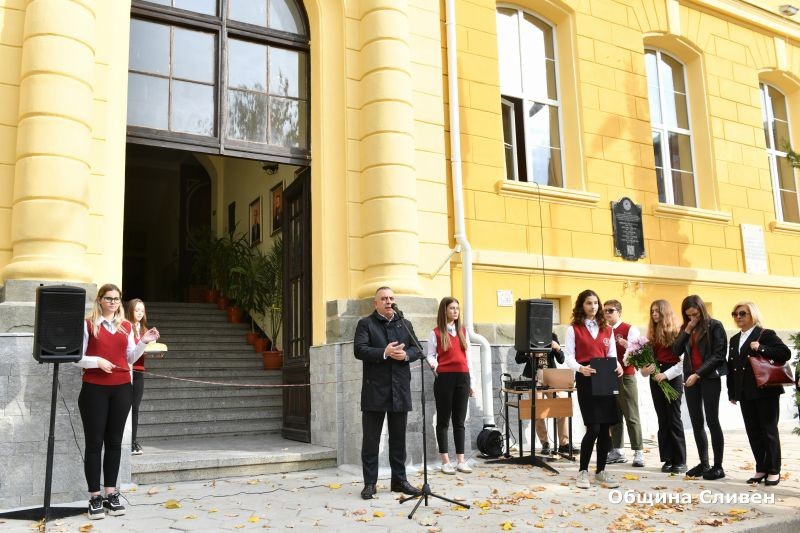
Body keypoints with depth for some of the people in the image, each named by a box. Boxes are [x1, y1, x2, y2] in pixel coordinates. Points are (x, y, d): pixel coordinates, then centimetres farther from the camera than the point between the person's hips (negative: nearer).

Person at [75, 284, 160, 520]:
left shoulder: (127, 326, 11)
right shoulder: (88, 324, -1)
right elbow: (77, 358, -3)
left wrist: (143, 342, -2)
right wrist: (97, 361, -19)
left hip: (122, 388, 4)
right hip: (94, 389, -4)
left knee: (114, 441, 8)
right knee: (94, 442, 1)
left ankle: (111, 494, 16)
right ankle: (95, 497, 7)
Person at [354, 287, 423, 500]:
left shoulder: (405, 324, 14)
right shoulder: (365, 324, 1)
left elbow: (417, 349, 9)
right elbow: (359, 350, -11)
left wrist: (406, 354, -12)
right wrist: (384, 353, -22)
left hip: (400, 389, 4)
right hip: (375, 390, -4)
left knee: (399, 438, 11)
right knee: (371, 438, 2)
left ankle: (399, 480, 21)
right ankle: (370, 483, 10)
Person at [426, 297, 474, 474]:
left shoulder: (463, 331, 13)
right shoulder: (436, 333, 0)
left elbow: (468, 357, 14)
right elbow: (430, 355, -1)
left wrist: (471, 382, 11)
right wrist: (433, 365, -25)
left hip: (462, 378, 4)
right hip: (444, 378, -4)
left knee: (459, 420, 7)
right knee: (443, 420, 2)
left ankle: (461, 461, 11)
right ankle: (445, 461, 6)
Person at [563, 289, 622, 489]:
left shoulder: (607, 329, 15)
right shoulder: (574, 329, 2)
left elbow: (612, 355, 13)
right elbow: (569, 356, -5)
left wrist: (618, 367, -9)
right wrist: (580, 368, -24)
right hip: (585, 380, -5)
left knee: (605, 427, 4)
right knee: (593, 428, -10)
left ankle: (601, 471, 17)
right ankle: (583, 471, 5)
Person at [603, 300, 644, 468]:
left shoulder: (630, 330, -4)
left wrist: (623, 343, -30)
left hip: (626, 377, -5)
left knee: (631, 416, -2)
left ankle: (638, 452, 3)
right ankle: (616, 451, 17)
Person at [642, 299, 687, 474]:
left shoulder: (676, 332, -7)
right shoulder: (652, 333, 12)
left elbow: (683, 360, -11)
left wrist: (666, 374, -17)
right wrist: (645, 369, -5)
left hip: (673, 378, -6)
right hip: (656, 378, 6)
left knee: (674, 419, -3)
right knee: (662, 420, 7)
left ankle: (680, 460, 4)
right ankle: (668, 459, 12)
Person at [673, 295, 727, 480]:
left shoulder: (714, 326, -5)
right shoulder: (686, 328, 12)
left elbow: (718, 355, -11)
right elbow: (676, 351, 3)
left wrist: (698, 374, -17)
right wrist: (687, 331, -7)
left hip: (709, 378, -6)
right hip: (690, 378, 6)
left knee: (712, 421, -3)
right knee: (696, 423, 8)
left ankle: (718, 466, 4)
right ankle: (703, 464, 16)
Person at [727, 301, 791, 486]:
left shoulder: (766, 334, -4)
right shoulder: (734, 340, 16)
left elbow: (785, 353, -15)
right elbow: (731, 367, 15)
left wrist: (760, 349, -23)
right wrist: (732, 392, 11)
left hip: (765, 391, -6)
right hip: (745, 393, 6)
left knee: (769, 430, 1)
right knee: (753, 432, 8)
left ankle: (774, 471, 10)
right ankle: (761, 469, 16)